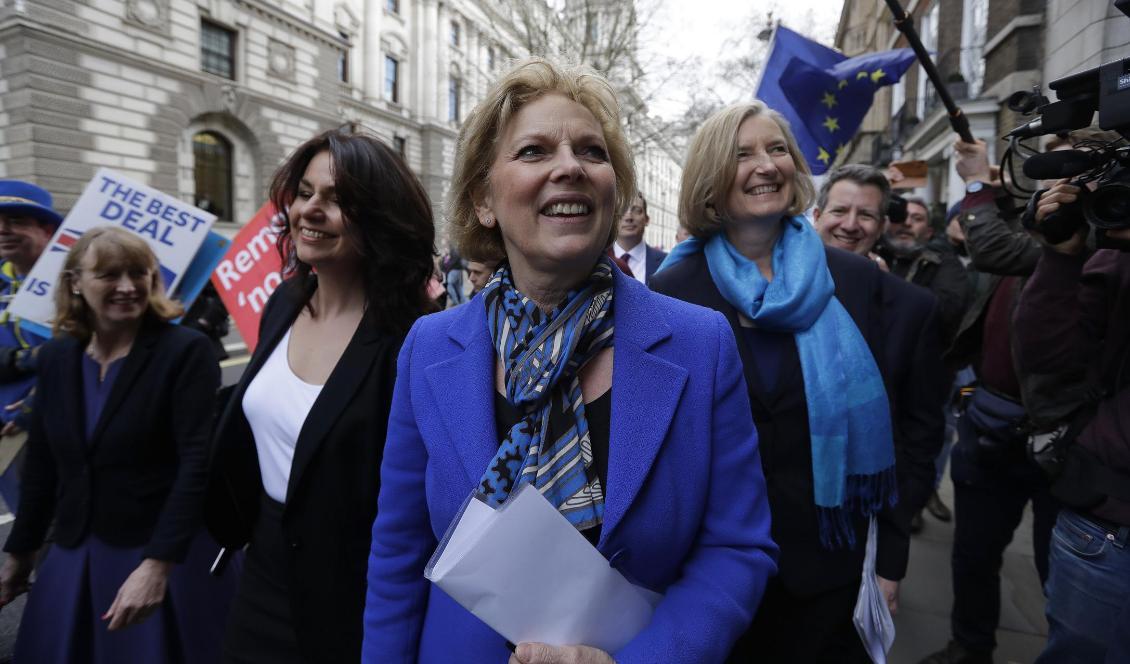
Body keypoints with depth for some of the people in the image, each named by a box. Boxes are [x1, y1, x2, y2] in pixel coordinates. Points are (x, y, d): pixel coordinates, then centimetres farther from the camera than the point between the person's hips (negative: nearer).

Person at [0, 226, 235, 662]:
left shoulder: (185, 351, -14)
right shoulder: (55, 357, 4)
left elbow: (198, 463, -19)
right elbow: (42, 465, 13)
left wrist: (157, 563, -24)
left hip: (170, 553, -5)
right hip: (76, 557, 5)